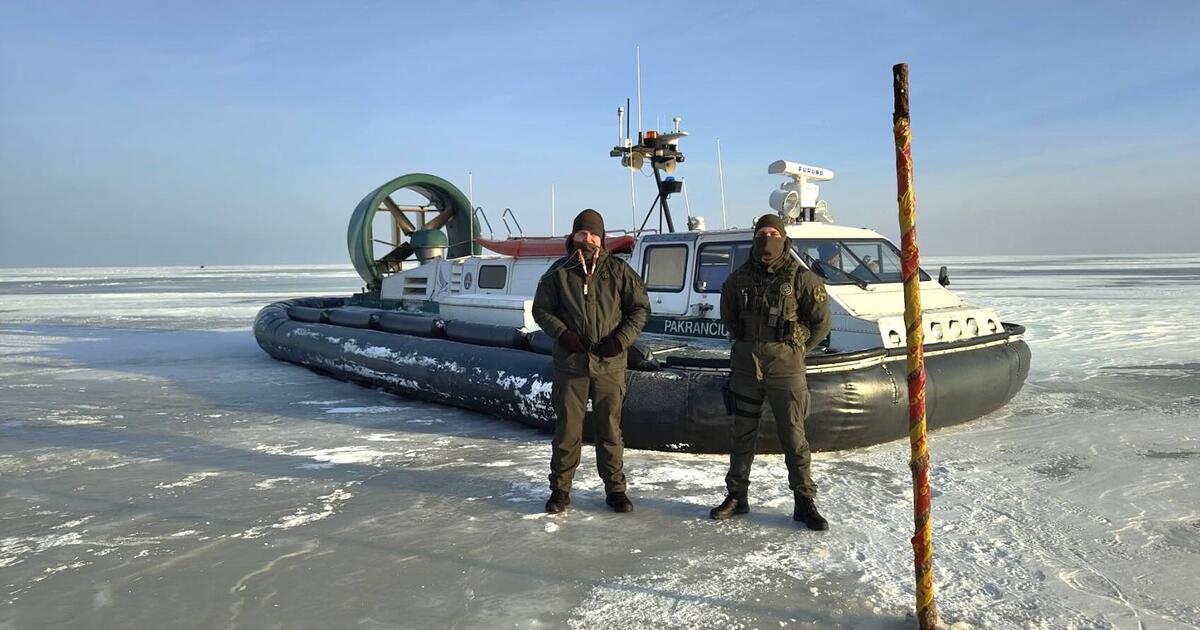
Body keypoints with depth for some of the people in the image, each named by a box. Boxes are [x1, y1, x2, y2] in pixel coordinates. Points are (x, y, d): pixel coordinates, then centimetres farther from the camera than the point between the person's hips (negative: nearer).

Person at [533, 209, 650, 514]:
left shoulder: (618, 270, 3)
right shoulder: (558, 272, 3)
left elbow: (640, 308, 6)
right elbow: (541, 310, 8)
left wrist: (621, 339, -7)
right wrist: (563, 334, -9)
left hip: (610, 363, 0)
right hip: (570, 361, 0)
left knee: (610, 428, 8)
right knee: (567, 428, 6)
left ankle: (615, 489, 21)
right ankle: (560, 489, 18)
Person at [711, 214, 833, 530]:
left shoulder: (801, 278, -4)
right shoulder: (738, 278, 6)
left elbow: (821, 321, 2)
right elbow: (728, 317, 21)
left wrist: (796, 349, 5)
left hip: (785, 366, -3)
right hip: (745, 365, 3)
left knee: (793, 436, 0)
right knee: (743, 433, 11)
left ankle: (805, 502, 12)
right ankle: (736, 496, 23)